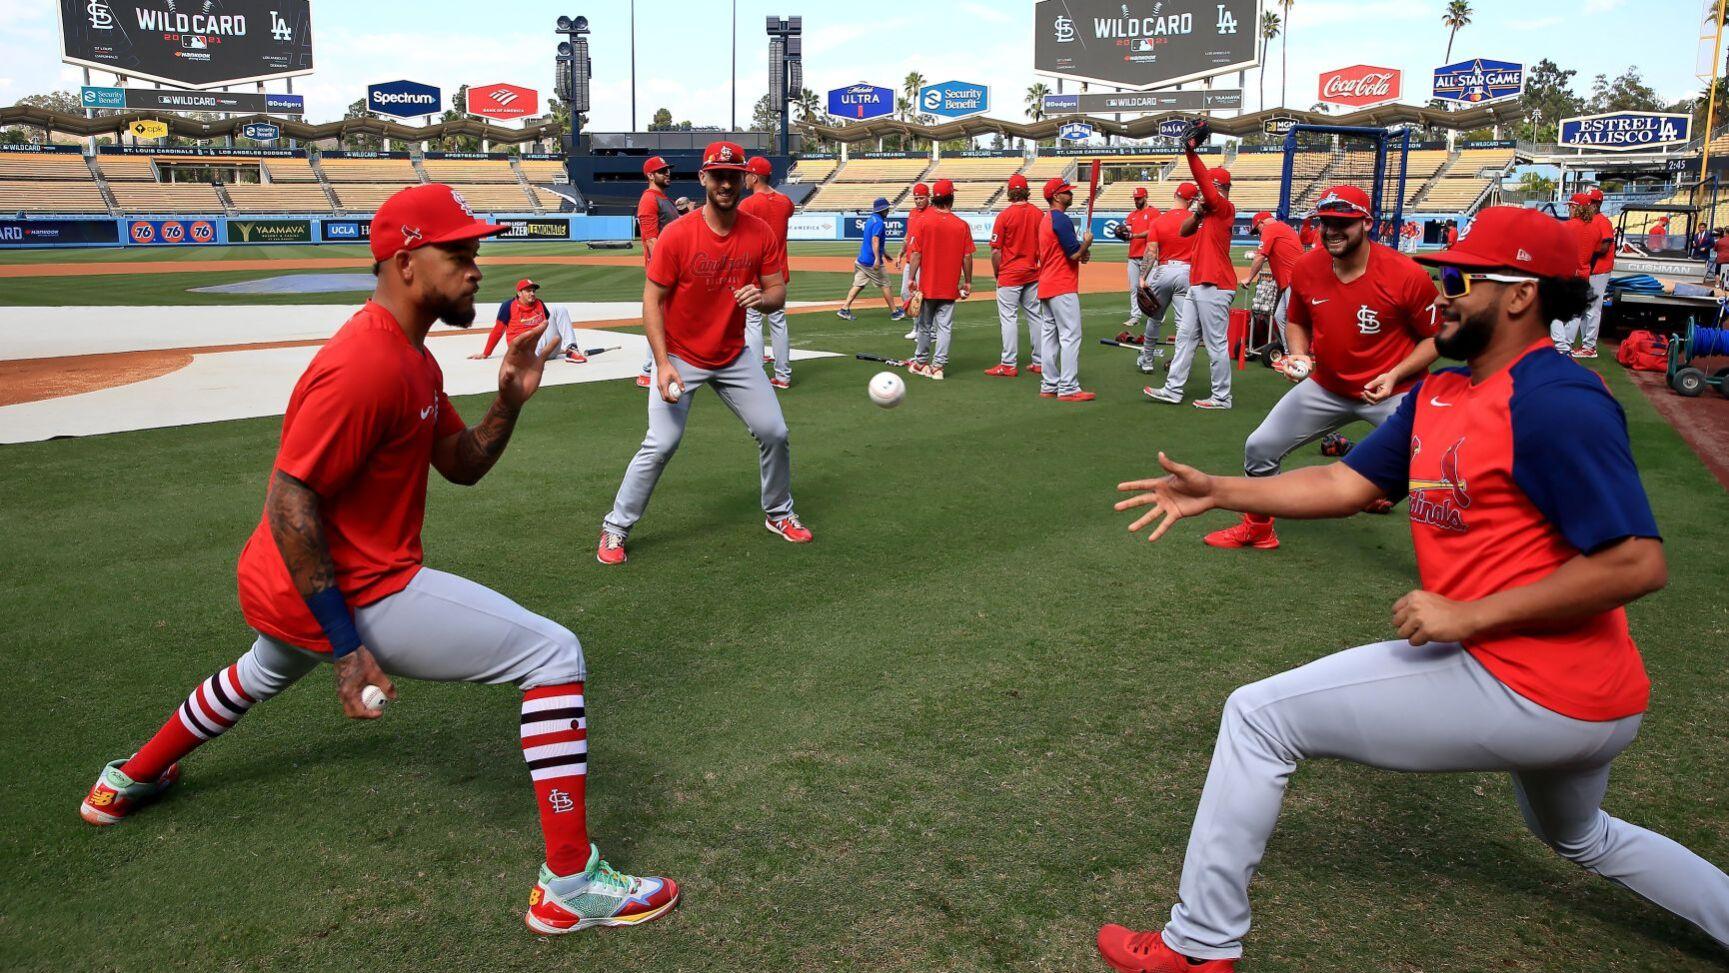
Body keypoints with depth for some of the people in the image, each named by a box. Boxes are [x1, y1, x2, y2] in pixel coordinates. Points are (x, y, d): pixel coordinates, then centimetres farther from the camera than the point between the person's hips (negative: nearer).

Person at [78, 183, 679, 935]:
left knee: (265, 673, 43)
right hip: (357, 596, -11)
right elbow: (290, 504, -24)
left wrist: (510, 398, -3)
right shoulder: (365, 366, -23)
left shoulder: (412, 358, 9)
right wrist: (347, 648, -25)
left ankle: (129, 782, 65)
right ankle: (569, 886, -9)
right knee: (555, 654, -11)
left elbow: (462, 466, 15)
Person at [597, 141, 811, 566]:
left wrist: (762, 299, -28)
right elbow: (652, 300, -14)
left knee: (774, 433, 5)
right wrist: (662, 364, -22)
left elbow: (778, 292, -2)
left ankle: (779, 514, 29)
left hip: (734, 357, 4)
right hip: (680, 357, -4)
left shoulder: (761, 233, -7)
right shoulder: (677, 234, -17)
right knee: (661, 444, -12)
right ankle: (615, 529, 5)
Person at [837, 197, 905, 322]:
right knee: (884, 285, 2)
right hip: (871, 261, -9)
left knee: (858, 285, 8)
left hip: (862, 259, 9)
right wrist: (877, 259, -34)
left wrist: (884, 252, 38)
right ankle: (894, 312, 11)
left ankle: (844, 309, 1)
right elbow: (875, 240, -27)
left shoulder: (870, 220, 15)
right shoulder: (879, 222, -15)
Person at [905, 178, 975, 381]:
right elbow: (967, 257, -1)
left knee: (925, 324, 13)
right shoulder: (962, 225, -3)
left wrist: (912, 278, -3)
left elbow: (916, 253, -8)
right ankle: (938, 366, 0)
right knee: (945, 326, 4)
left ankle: (921, 362, 23)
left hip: (927, 283, 0)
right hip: (950, 286, 0)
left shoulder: (924, 221, -7)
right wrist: (967, 282, 7)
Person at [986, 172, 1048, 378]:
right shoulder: (1038, 214, 2)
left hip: (1009, 275, -5)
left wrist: (997, 275, 0)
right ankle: (1040, 362, 16)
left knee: (1008, 318, -2)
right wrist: (1039, 268, 17)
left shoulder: (1005, 215, -11)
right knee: (1036, 317, 11)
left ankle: (1009, 365, -2)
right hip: (1033, 274, 5)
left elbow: (996, 251, -11)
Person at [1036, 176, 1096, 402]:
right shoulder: (1062, 219, -14)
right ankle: (1068, 389, -10)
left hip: (1046, 286, 10)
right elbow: (1075, 254, -19)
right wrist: (1087, 242, 0)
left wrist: (1081, 252, 8)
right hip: (1063, 287, -10)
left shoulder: (1045, 219, 16)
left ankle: (1049, 386, 16)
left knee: (1050, 335, 12)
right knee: (1071, 336, -8)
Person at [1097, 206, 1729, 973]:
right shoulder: (1438, 395, 9)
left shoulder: (1557, 402, -19)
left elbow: (1638, 563, -23)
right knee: (1580, 839, 38)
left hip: (1525, 691, -10)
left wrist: (1470, 615, -23)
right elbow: (1346, 484, 9)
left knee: (1259, 716, -8)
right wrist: (1218, 492, 1)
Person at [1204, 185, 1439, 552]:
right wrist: (1298, 356, -9)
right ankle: (1257, 528, 33)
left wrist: (1395, 375, -22)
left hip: (1395, 392, -4)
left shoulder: (1407, 275, -22)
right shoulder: (1306, 269, -9)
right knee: (1259, 447, 8)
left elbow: (1437, 336, -10)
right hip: (1326, 387, 4)